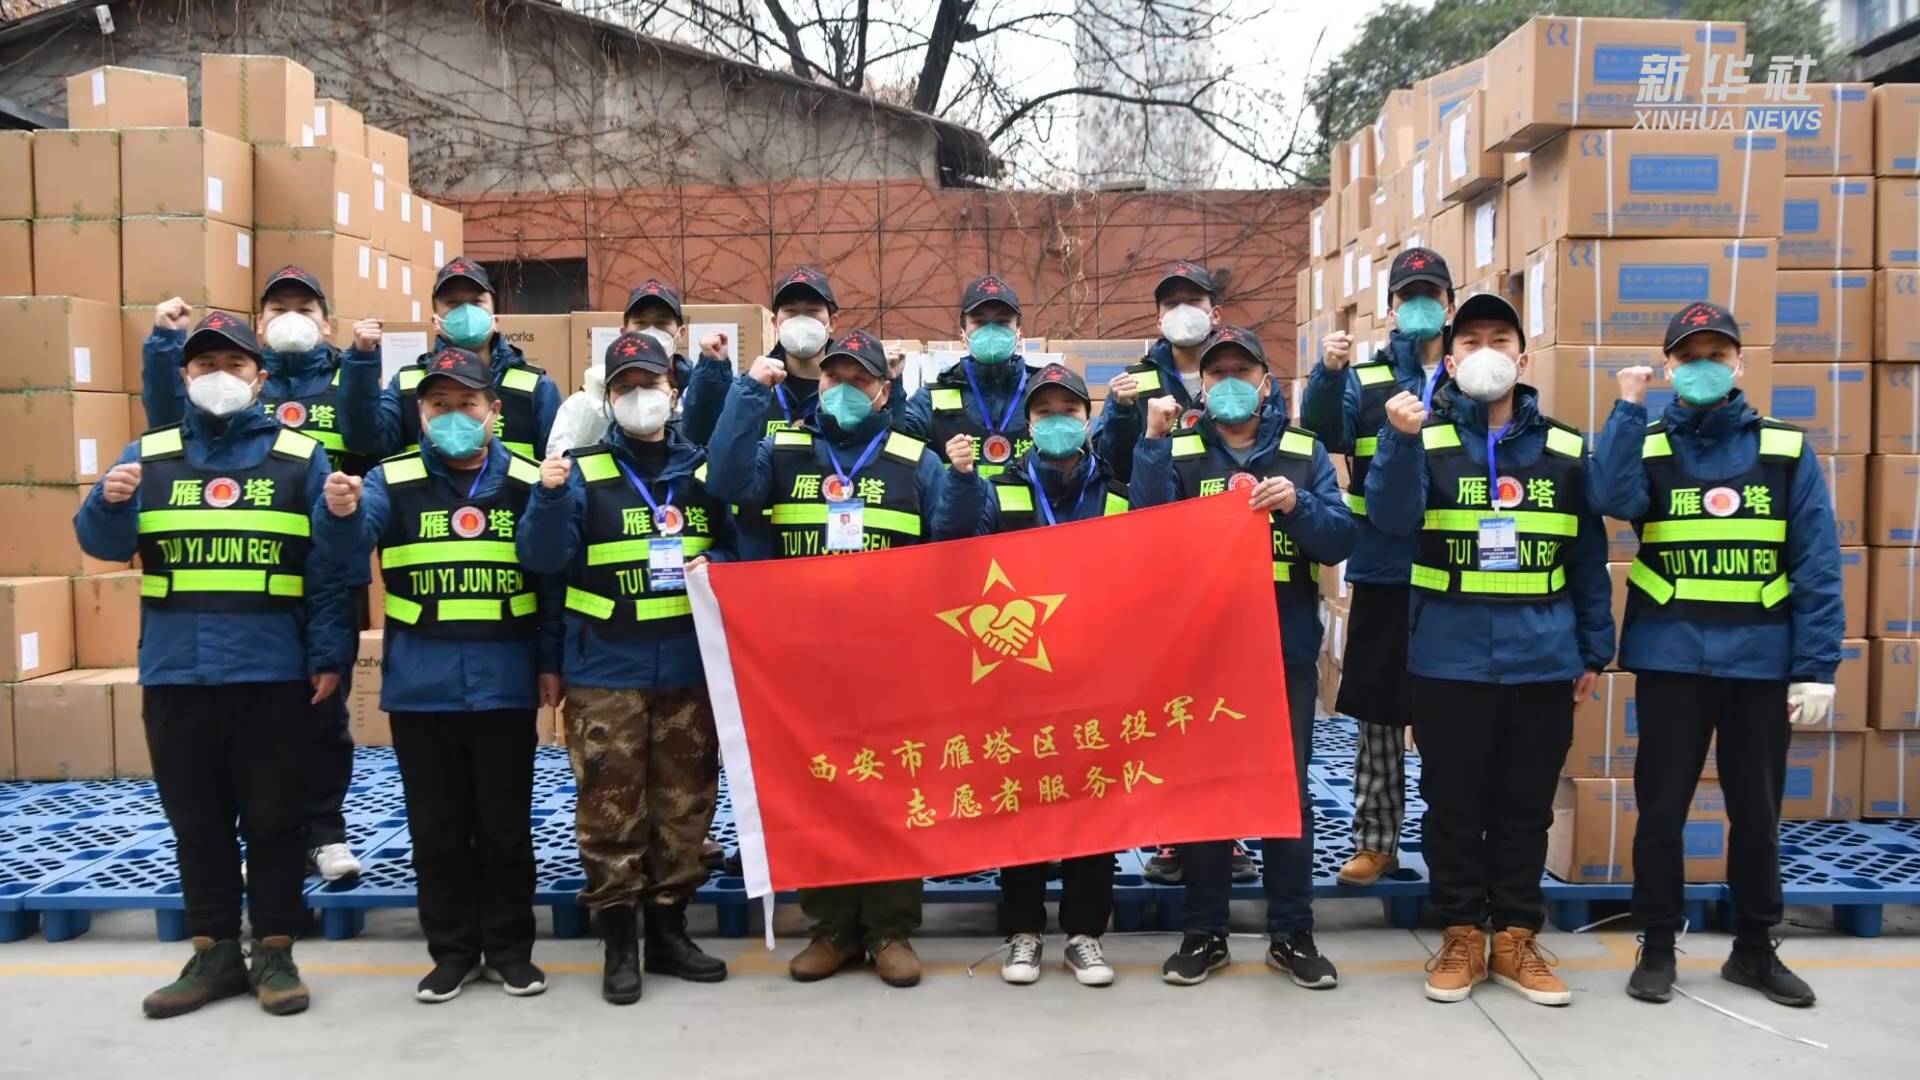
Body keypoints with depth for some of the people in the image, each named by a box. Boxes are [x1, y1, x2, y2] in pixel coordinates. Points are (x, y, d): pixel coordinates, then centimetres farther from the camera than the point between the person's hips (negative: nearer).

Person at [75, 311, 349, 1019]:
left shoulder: (300, 456, 3)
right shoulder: (148, 455, 10)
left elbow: (329, 567, -1)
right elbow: (103, 545, 4)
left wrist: (328, 654, -8)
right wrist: (110, 502, -17)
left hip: (272, 672, -2)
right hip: (175, 671, 3)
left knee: (273, 818, 6)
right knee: (195, 821, 11)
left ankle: (274, 953, 18)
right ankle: (214, 952, 24)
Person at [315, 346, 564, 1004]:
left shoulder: (527, 482, 1)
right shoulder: (392, 480, 2)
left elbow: (554, 578, 3)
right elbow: (346, 545, -14)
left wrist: (551, 662, 0)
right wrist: (339, 512, -37)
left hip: (505, 686, -1)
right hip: (420, 688, 1)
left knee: (506, 826, 10)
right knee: (436, 830, 11)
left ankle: (510, 949, 24)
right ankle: (453, 951, 25)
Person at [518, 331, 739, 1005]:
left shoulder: (704, 469, 8)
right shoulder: (584, 470, 0)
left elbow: (739, 547, 14)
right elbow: (542, 558, -7)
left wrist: (716, 566, -7)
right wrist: (549, 496, -24)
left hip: (689, 669, 3)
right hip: (606, 672, -3)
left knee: (685, 804, 10)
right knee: (612, 809, 1)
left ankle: (669, 929, 25)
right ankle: (619, 942, 14)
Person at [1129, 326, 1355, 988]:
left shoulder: (1306, 453, 7)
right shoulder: (1176, 453, 4)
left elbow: (1340, 544, -1)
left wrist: (1298, 505, -19)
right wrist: (1153, 442, -15)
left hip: (1287, 649, 1)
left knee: (1288, 790, 7)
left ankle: (1291, 934, 19)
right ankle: (1204, 932, 18)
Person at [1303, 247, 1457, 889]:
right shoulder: (1364, 379, 6)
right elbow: (1324, 432, -9)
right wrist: (1329, 373, -27)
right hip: (1383, 575, 1)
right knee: (1376, 714, 8)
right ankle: (1374, 841, 20)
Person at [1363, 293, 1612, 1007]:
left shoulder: (1566, 450, 8)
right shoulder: (1427, 441, 2)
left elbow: (1589, 559, 11)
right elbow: (1391, 519, -16)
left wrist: (1594, 650, 9)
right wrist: (1401, 439, -30)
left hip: (1543, 662, 2)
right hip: (1450, 660, -1)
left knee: (1526, 807, 10)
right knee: (1453, 804, 7)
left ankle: (1516, 936, 23)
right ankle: (1462, 934, 20)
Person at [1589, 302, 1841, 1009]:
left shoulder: (1786, 450, 4)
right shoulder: (1645, 445, 4)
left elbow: (1817, 565, 0)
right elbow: (1614, 500, -20)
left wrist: (1817, 668, -6)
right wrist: (1629, 407, -18)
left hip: (1763, 662, 1)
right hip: (1670, 660, -1)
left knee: (1757, 810, 12)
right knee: (1661, 807, 6)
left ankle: (1754, 948, 28)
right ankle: (1657, 946, 20)